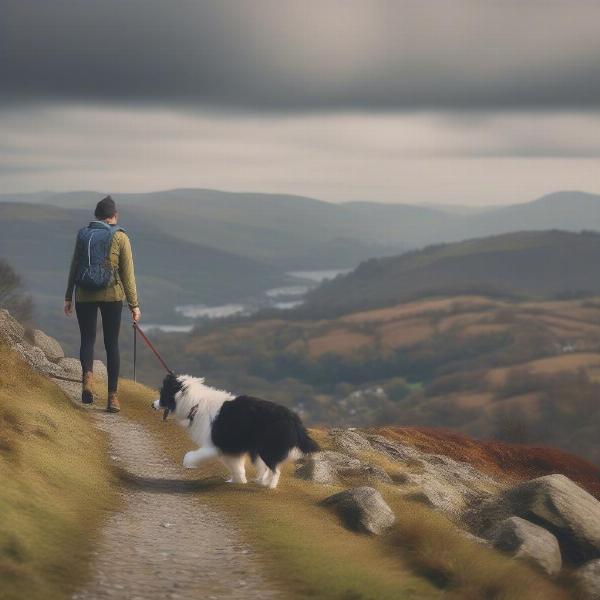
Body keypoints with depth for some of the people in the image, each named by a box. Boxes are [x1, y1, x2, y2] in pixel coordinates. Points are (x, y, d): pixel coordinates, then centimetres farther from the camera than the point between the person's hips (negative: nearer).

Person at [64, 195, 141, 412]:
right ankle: (113, 396, 5)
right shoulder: (120, 237, -4)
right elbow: (128, 273, -4)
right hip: (112, 295, -1)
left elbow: (74, 267, 7)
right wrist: (134, 304, 0)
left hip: (84, 295, 1)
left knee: (87, 339, 11)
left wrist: (68, 297, 15)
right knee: (112, 344, 7)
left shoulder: (83, 235, 3)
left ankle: (87, 376, -19)